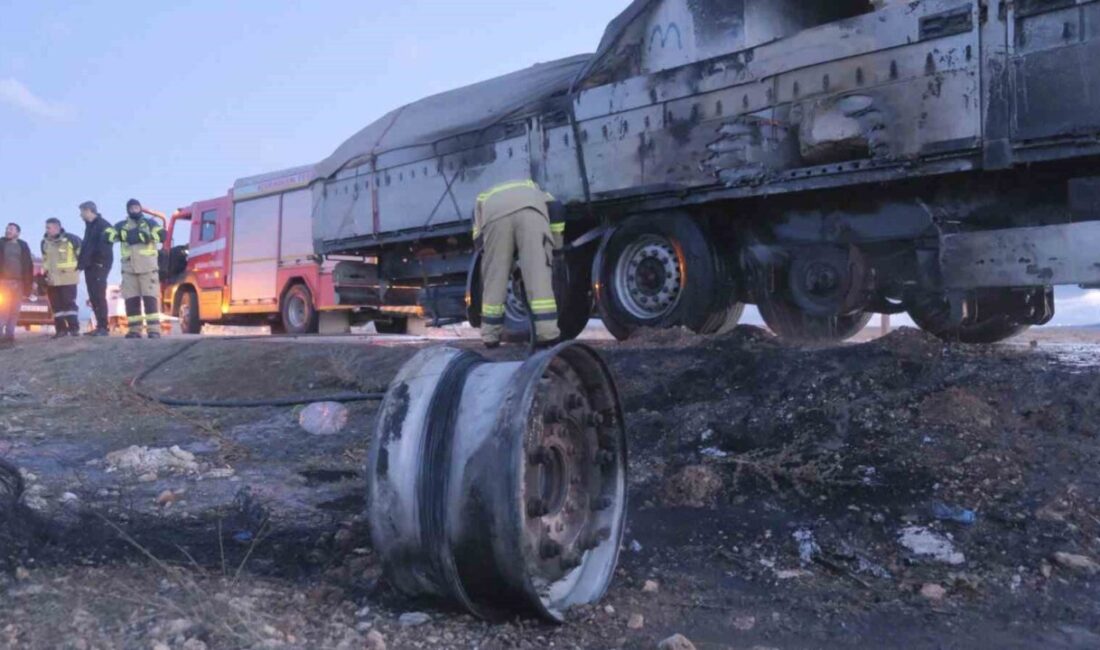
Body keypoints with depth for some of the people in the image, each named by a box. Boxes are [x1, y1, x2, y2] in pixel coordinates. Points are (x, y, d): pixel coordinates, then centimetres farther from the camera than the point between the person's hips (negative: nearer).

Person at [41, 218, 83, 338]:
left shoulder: (71, 239, -8)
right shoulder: (45, 242, 9)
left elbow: (81, 254, 2)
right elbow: (45, 259, 22)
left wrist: (77, 268, 2)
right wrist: (44, 272, 12)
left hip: (68, 278, -5)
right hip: (51, 280, 6)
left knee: (69, 303, -7)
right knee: (56, 305, 6)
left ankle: (74, 328, -1)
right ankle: (61, 329, 11)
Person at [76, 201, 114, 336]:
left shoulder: (103, 225, -7)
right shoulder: (89, 225, 21)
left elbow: (104, 245, -17)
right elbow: (86, 246, 23)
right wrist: (81, 262, 13)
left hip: (100, 264, -9)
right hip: (90, 265, 9)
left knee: (99, 296, -12)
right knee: (93, 297, 6)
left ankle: (103, 327, -12)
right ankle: (100, 326, 10)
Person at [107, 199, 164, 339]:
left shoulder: (149, 223, 7)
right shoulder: (121, 225, 14)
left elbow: (161, 234, -11)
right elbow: (108, 235, -1)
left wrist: (140, 236, -16)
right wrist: (126, 235, -15)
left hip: (148, 267, -3)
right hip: (128, 268, 3)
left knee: (150, 299, -8)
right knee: (131, 300, 3)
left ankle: (154, 330, -8)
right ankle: (135, 330, 8)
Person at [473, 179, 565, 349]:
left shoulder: (483, 200, 45)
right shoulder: (531, 188, 45)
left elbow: (478, 239, 31)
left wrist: (509, 266, 36)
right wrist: (555, 248, 29)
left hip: (495, 214, 1)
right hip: (529, 210, 0)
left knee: (494, 277, 9)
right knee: (539, 273, 0)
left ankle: (490, 336, 14)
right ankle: (547, 332, -6)